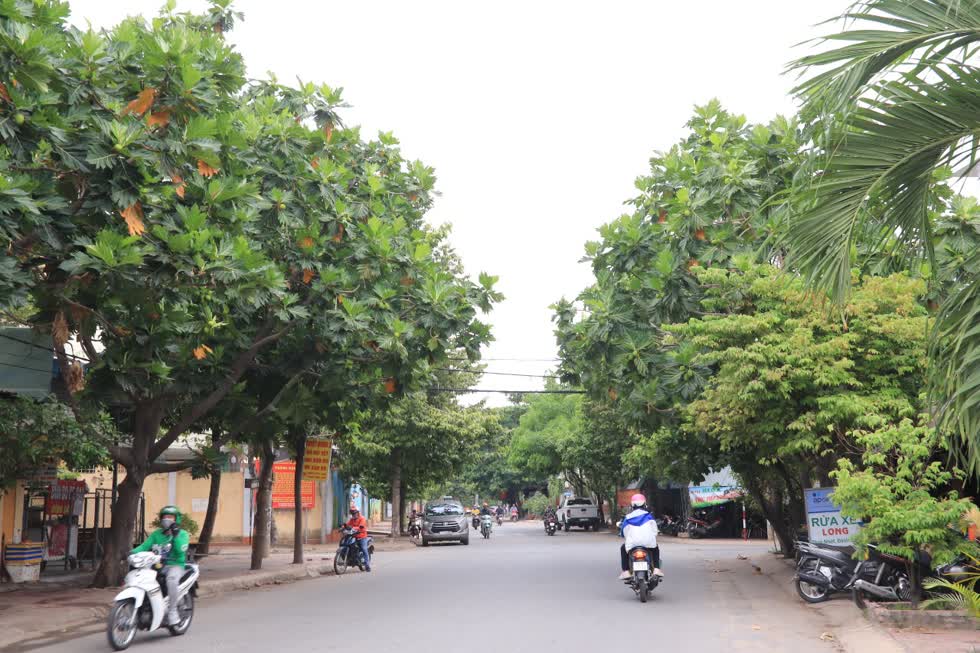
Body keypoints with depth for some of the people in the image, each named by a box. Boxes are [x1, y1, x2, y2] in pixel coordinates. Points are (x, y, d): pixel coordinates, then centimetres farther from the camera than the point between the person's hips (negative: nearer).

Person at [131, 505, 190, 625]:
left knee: (172, 579, -38)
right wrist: (133, 552, -13)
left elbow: (181, 550, -12)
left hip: (176, 565, -5)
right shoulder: (156, 534, 18)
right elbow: (145, 546, 5)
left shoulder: (182, 534, 4)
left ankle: (172, 611, -26)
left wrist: (175, 535, -17)